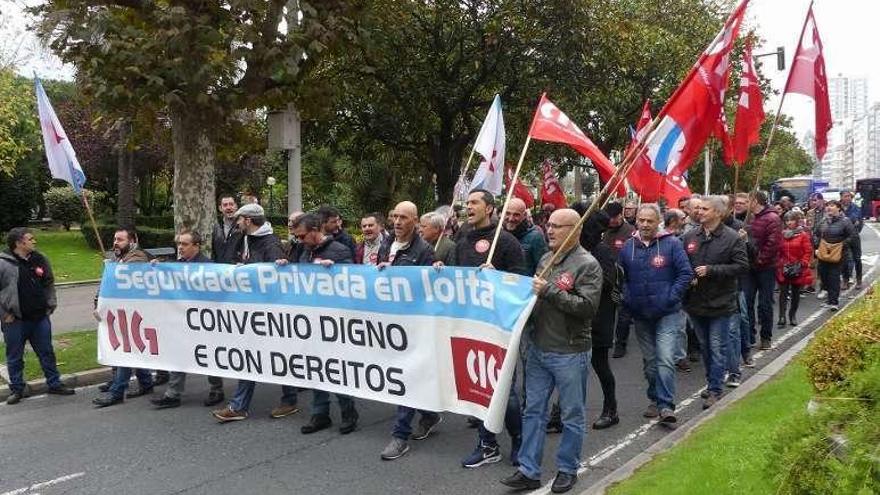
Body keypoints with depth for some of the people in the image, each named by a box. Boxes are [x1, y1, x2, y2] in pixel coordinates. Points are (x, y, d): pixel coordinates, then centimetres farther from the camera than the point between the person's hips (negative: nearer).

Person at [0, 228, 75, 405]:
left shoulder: (40, 260, 5)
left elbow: (49, 284, 16)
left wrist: (51, 306, 8)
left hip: (40, 318, 4)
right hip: (15, 321, -4)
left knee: (47, 353, 12)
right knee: (14, 357, 8)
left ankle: (54, 384, 23)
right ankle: (16, 389, 21)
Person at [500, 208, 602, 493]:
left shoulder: (587, 265, -11)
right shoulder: (546, 259, 11)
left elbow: (588, 307, -21)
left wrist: (550, 291, -22)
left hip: (570, 353, -7)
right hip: (538, 349, 7)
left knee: (572, 415, 9)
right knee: (533, 411, 10)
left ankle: (567, 470, 24)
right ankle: (529, 472, 18)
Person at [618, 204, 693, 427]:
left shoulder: (671, 243, -5)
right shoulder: (628, 247, 5)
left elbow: (685, 273, -6)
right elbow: (621, 277, 12)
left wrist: (671, 298, -12)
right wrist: (627, 299, 0)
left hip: (667, 314, -4)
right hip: (641, 316, 4)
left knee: (665, 360, -12)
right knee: (649, 361, 15)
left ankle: (666, 406, -7)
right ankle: (655, 400, 29)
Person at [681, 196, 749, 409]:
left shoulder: (732, 238, -9)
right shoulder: (689, 237, 3)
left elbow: (742, 266, -14)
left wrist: (712, 270, -20)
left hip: (720, 303, -5)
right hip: (696, 302, 5)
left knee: (717, 349, -1)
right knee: (705, 347, 17)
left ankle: (714, 390, 7)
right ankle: (712, 384, 32)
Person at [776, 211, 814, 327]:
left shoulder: (803, 235, -3)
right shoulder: (782, 234, 4)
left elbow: (808, 252, -3)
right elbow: (778, 252, 9)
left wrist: (801, 265, -11)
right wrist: (780, 264, 1)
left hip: (798, 270, -1)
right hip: (784, 269, 1)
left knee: (796, 293, 10)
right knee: (783, 292, -6)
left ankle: (793, 315, 23)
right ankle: (782, 317, -8)